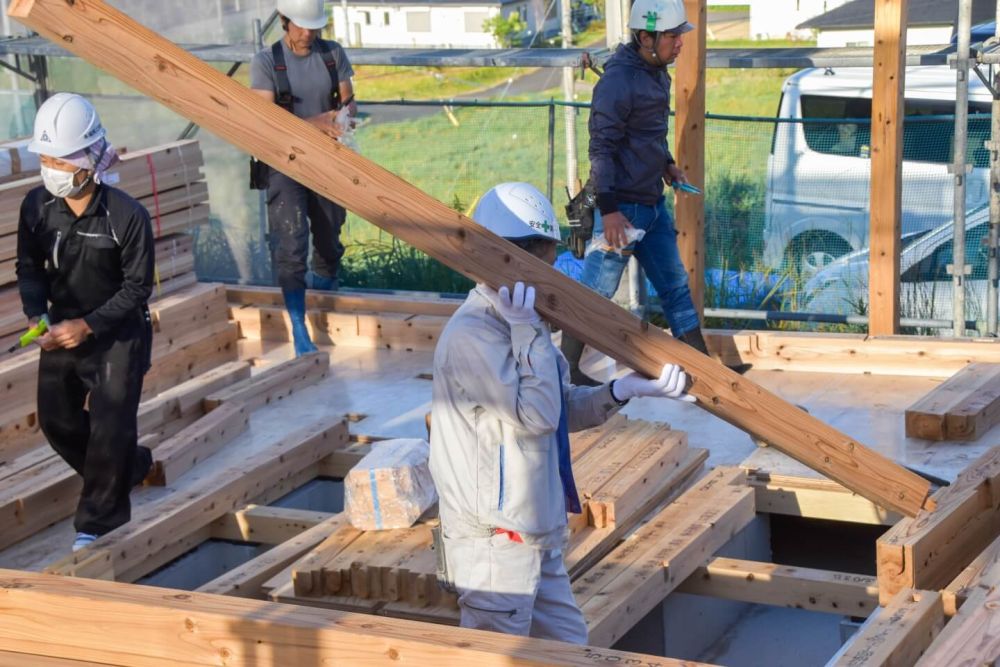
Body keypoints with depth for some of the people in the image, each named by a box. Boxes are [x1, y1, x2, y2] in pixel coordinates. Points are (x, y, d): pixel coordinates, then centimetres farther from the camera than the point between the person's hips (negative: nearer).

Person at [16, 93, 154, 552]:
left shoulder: (127, 216, -24)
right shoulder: (37, 206, -12)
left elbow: (137, 286, -16)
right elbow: (29, 267, 1)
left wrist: (89, 325, -24)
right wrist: (36, 314, -17)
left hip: (118, 333, -5)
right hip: (62, 329, 5)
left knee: (110, 427, -7)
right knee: (57, 420, 13)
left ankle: (99, 523, 9)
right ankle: (129, 467, 38)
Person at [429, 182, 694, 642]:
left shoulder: (515, 323, 9)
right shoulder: (471, 335, -22)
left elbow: (565, 407, 13)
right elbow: (537, 414, -24)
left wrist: (625, 389, -1)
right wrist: (529, 330, -23)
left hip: (537, 534, 10)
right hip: (494, 543, -10)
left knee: (569, 645, 19)